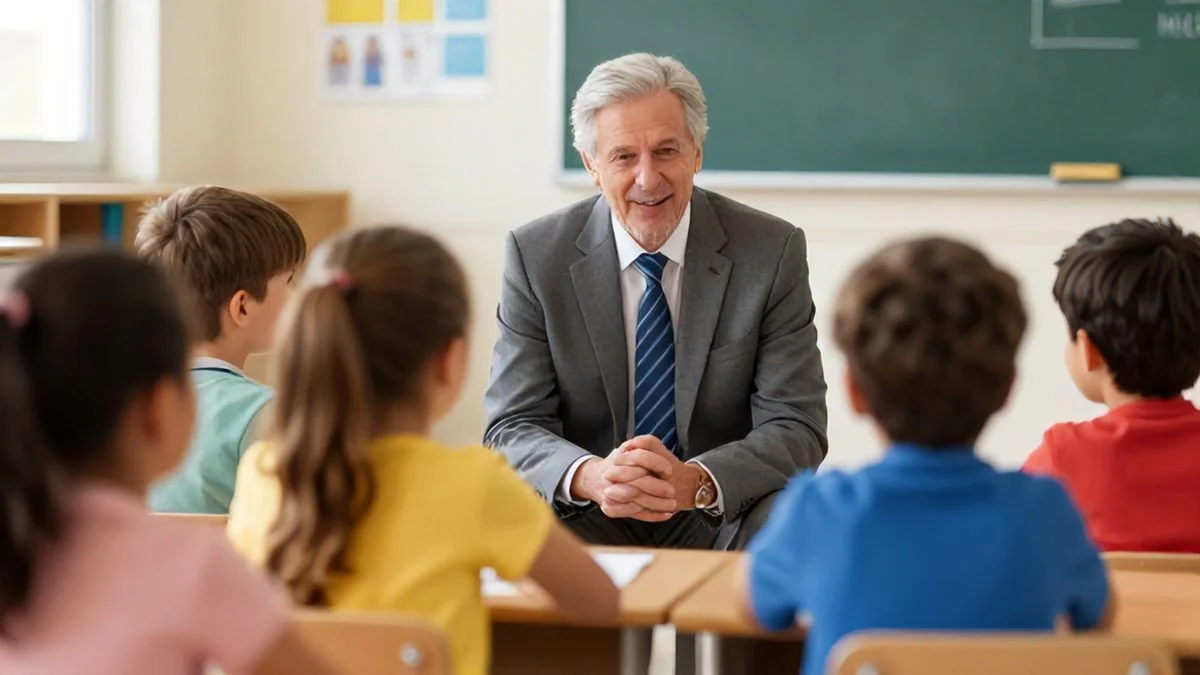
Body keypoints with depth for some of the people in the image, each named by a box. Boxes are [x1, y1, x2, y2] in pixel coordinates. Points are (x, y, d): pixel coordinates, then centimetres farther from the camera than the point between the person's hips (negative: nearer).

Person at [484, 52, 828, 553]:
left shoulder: (773, 252, -6)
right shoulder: (536, 255, -4)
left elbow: (796, 427, -9)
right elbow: (513, 427, -7)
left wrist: (695, 483, -30)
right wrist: (591, 476, -31)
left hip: (722, 520, 1)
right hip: (587, 520, -1)